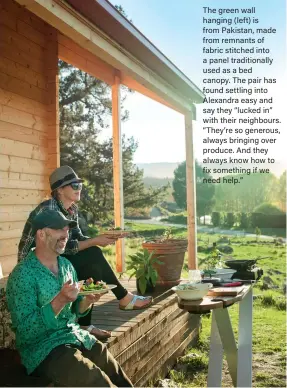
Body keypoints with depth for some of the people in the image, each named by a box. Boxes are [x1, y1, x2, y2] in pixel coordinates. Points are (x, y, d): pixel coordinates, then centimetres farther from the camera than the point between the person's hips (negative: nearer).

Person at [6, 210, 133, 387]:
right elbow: (24, 330, -19)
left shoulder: (67, 265, 6)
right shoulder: (23, 274, -16)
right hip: (43, 347, -6)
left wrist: (87, 301, -8)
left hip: (76, 336, 7)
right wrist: (60, 301, -29)